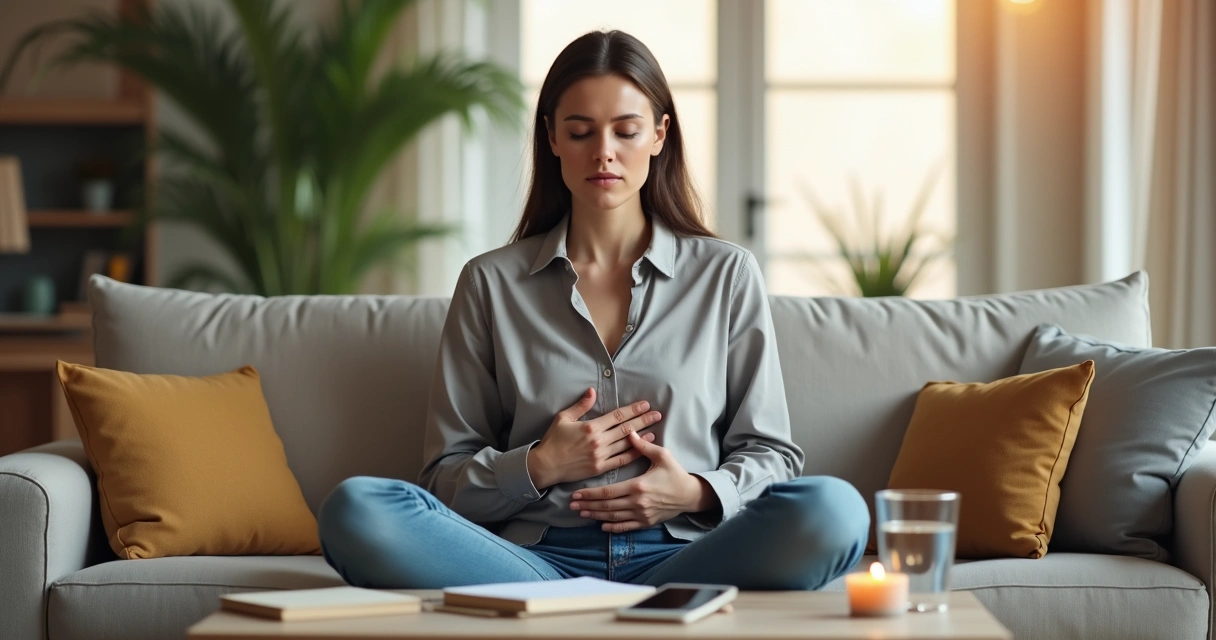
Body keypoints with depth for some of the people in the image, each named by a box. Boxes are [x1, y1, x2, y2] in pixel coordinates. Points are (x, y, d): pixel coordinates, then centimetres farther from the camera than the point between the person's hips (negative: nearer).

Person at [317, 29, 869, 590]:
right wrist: (538, 467, -6)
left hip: (681, 554, 0)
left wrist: (700, 492, -6)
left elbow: (771, 453, 15)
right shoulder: (490, 283, 14)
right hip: (535, 558, 1)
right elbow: (446, 478, 14)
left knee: (833, 509, -32)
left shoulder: (727, 274, 14)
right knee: (354, 509, -29)